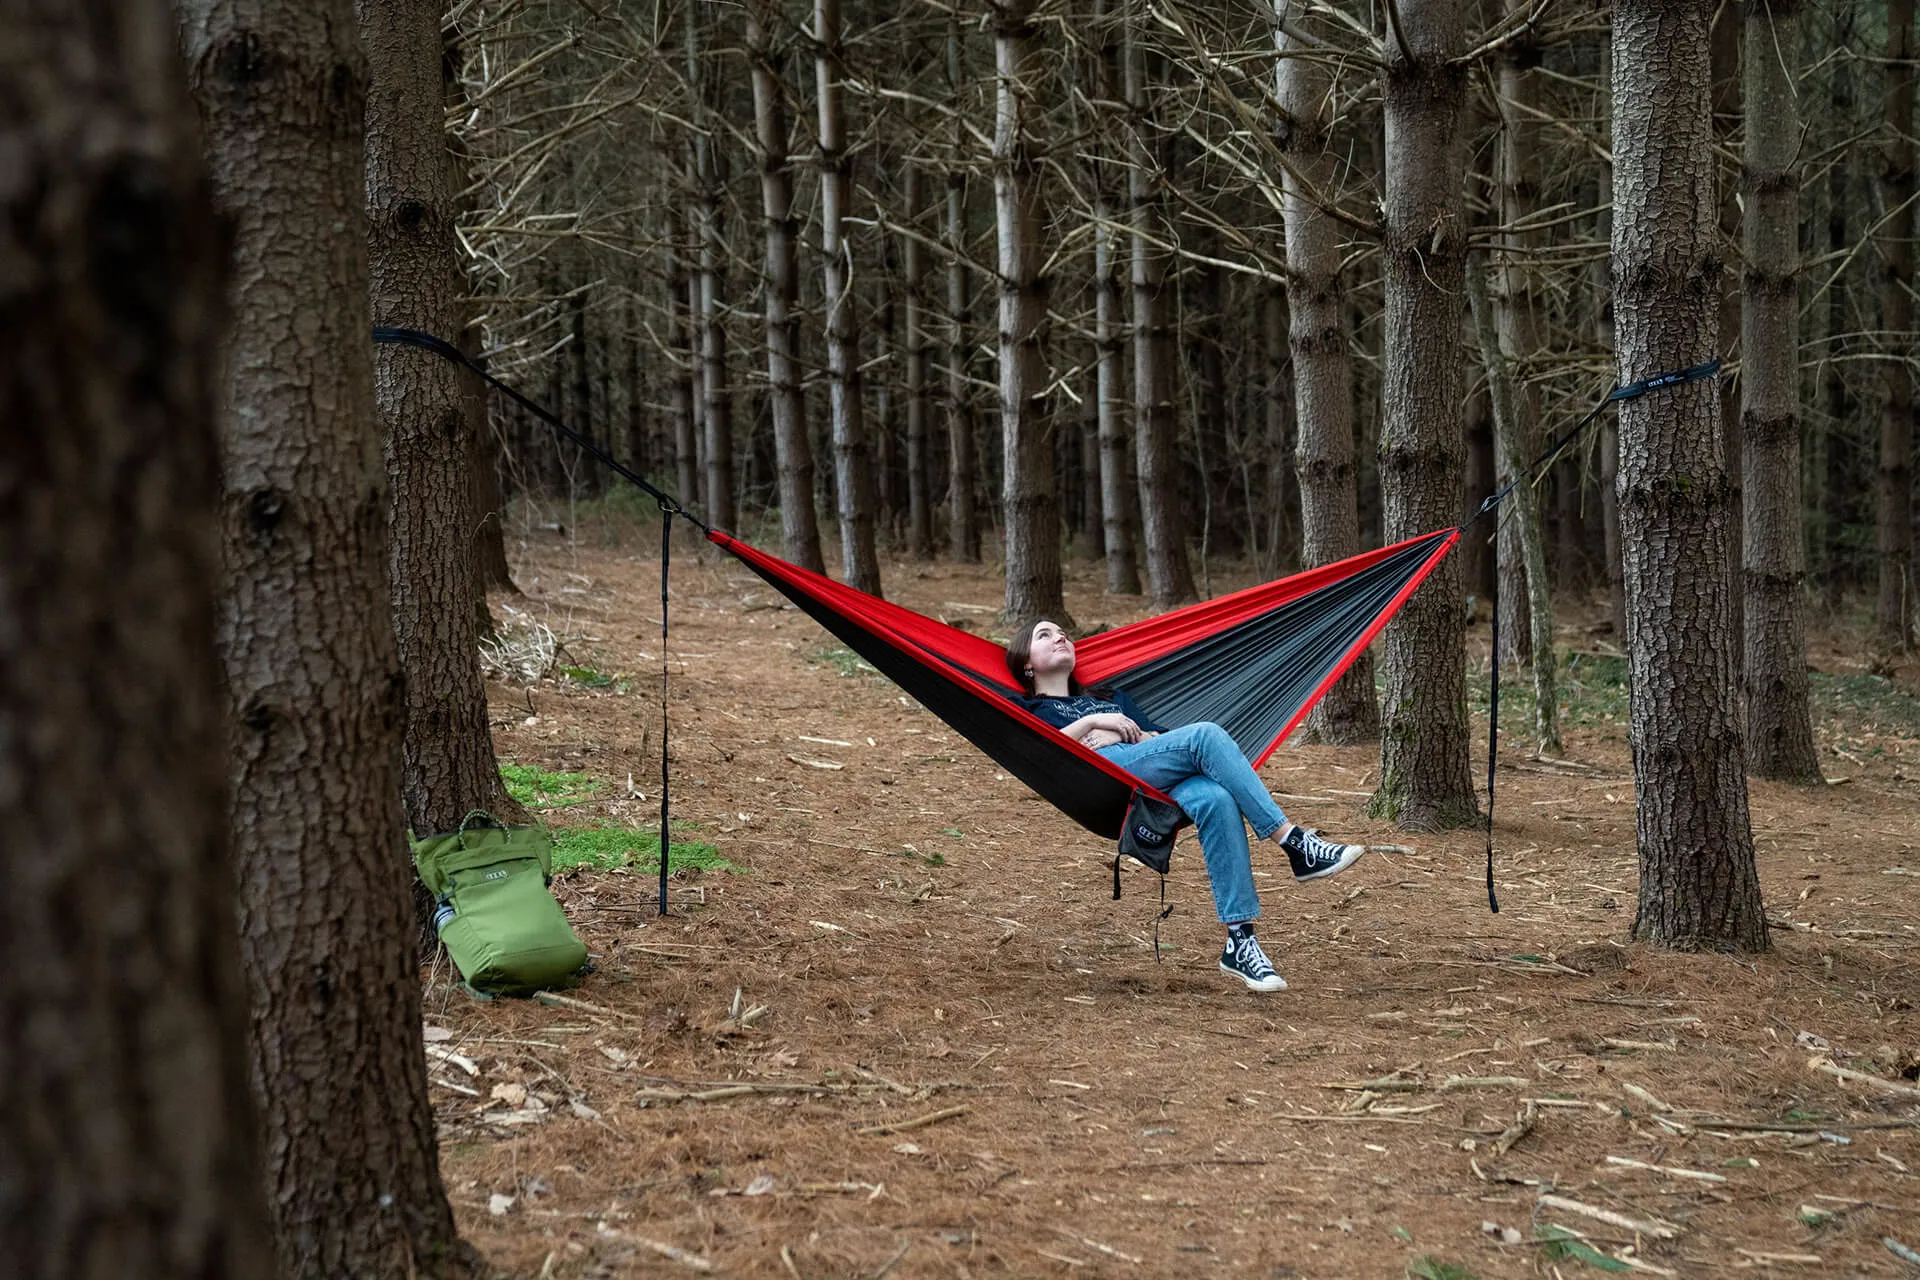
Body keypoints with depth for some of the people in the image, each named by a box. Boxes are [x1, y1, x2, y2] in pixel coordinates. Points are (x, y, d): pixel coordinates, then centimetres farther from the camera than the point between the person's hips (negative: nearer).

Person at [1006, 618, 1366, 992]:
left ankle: (1239, 940, -38)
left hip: (1161, 783, 5)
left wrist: (1126, 735, 7)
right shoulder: (1026, 708, 26)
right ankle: (1297, 845, -35)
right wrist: (1091, 722, -1)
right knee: (1205, 734, -29)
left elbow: (1156, 737, 26)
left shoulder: (1112, 697, 42)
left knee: (1215, 799, -34)